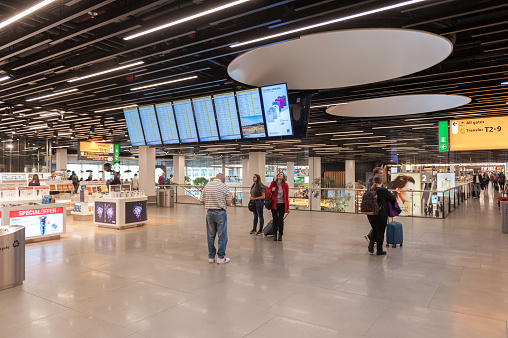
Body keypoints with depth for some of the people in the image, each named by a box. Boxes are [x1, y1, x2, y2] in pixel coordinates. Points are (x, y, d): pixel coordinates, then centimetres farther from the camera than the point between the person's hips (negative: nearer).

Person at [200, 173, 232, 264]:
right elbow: (228, 203, -8)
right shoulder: (224, 187, -8)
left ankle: (211, 257, 20)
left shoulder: (206, 186, 2)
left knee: (210, 235, 12)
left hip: (209, 213, 4)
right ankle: (221, 257, 10)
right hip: (220, 212, -4)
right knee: (222, 236, 6)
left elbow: (202, 200, 5)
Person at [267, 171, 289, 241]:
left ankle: (280, 235, 13)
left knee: (281, 219, 3)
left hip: (282, 204, 0)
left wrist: (287, 206, 0)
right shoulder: (273, 183, -2)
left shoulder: (285, 185, -3)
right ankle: (274, 235, 13)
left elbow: (287, 196, 1)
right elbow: (268, 191, 10)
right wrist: (271, 190, -14)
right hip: (274, 204, 0)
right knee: (275, 219, 4)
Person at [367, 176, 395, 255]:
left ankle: (371, 243, 8)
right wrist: (392, 194, 17)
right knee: (380, 232, 6)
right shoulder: (384, 190, -13)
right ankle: (379, 250, 14)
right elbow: (393, 198, -4)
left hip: (370, 215, 5)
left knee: (375, 229, 23)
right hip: (381, 215, -5)